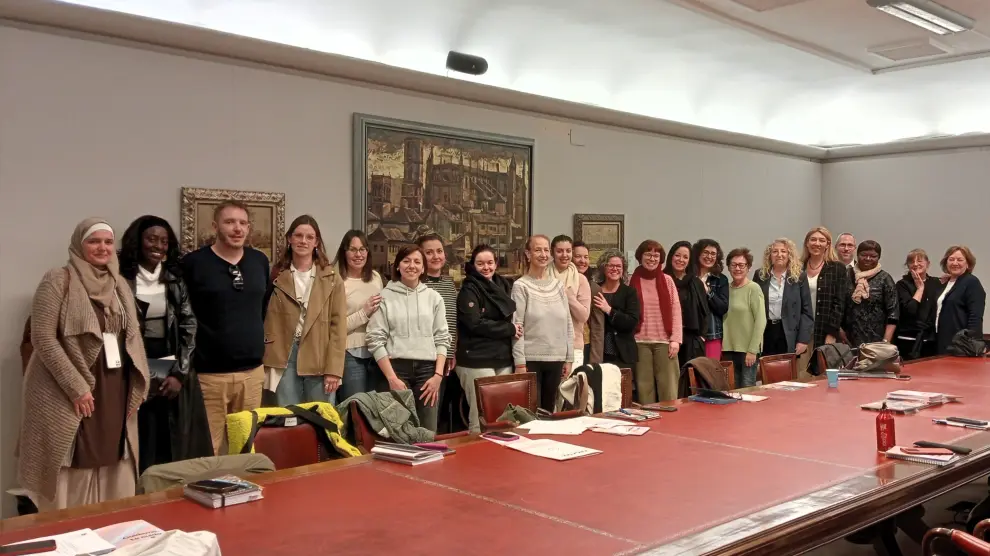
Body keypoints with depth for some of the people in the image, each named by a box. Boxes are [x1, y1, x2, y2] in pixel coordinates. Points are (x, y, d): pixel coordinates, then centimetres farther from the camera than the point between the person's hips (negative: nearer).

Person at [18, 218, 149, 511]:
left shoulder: (120, 284, 14)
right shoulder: (58, 280, -6)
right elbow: (42, 338, -12)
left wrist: (137, 387, 6)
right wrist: (77, 388, -16)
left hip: (116, 397, 6)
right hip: (70, 398, -6)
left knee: (113, 483, 9)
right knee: (72, 484, -2)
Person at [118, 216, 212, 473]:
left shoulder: (176, 281, 7)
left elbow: (189, 327, 4)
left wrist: (179, 373, -6)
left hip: (174, 373, 3)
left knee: (178, 447, 6)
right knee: (142, 447, 1)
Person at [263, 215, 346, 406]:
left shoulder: (331, 278, 3)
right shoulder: (277, 277, 7)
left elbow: (338, 324, -1)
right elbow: (270, 323, 5)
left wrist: (334, 368, -9)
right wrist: (268, 363, -4)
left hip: (320, 359, -1)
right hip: (285, 357, 1)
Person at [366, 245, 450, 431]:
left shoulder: (433, 297, 10)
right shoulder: (385, 296, 0)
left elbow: (442, 338, 9)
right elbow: (376, 339, -4)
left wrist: (438, 374, -1)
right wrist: (392, 377, -10)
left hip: (427, 369, 3)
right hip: (395, 367, -2)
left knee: (428, 433, 2)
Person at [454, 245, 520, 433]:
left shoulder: (503, 285, 15)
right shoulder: (469, 290, -5)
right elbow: (476, 324, -15)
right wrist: (510, 329, -9)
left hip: (503, 359, 7)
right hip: (477, 361, -7)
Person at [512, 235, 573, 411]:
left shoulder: (558, 285, 10)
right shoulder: (521, 286, -4)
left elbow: (568, 324, 11)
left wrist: (568, 358, 7)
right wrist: (520, 362, -14)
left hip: (556, 359, 5)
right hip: (531, 359, -5)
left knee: (549, 409, 12)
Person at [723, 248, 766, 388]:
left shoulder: (753, 288, -7)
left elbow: (761, 320, -11)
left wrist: (752, 349, -14)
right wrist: (722, 345, 6)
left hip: (747, 348, -5)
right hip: (729, 348, 5)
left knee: (747, 388, -1)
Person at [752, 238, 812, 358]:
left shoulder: (799, 277, 3)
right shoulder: (760, 276, 7)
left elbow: (806, 311, 1)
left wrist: (803, 340, -7)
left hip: (789, 336, -1)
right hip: (764, 333, 1)